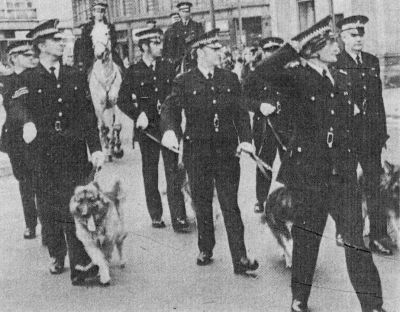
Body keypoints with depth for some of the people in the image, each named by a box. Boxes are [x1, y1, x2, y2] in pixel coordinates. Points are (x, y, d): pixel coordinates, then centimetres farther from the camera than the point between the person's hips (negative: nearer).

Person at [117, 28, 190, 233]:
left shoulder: (168, 68, 7)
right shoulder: (133, 72, 0)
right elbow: (122, 101, -1)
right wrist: (139, 114, -13)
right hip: (147, 129, -1)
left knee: (173, 171, -4)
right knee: (150, 172, 8)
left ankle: (179, 218, -4)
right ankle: (156, 216, 19)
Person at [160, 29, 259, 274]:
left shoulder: (230, 79, 9)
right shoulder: (184, 82, 1)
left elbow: (240, 113, 9)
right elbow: (170, 108, -9)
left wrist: (246, 139, -6)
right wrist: (169, 130, -30)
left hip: (227, 150, 1)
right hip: (197, 151, -1)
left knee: (231, 205, -1)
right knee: (202, 204, 10)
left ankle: (240, 259, 0)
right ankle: (205, 250, 27)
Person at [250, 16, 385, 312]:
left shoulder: (343, 78, 12)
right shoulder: (295, 76, -6)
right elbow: (262, 73, -27)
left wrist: (353, 161, 16)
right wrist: (296, 45, -21)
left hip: (343, 173, 4)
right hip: (308, 170, -4)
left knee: (359, 237, 0)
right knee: (307, 235, 8)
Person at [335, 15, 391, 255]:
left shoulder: (372, 62, 10)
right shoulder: (334, 65, -6)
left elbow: (378, 98, 12)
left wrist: (382, 131, 10)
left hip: (371, 133, 4)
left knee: (375, 183, 3)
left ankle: (378, 237, 9)